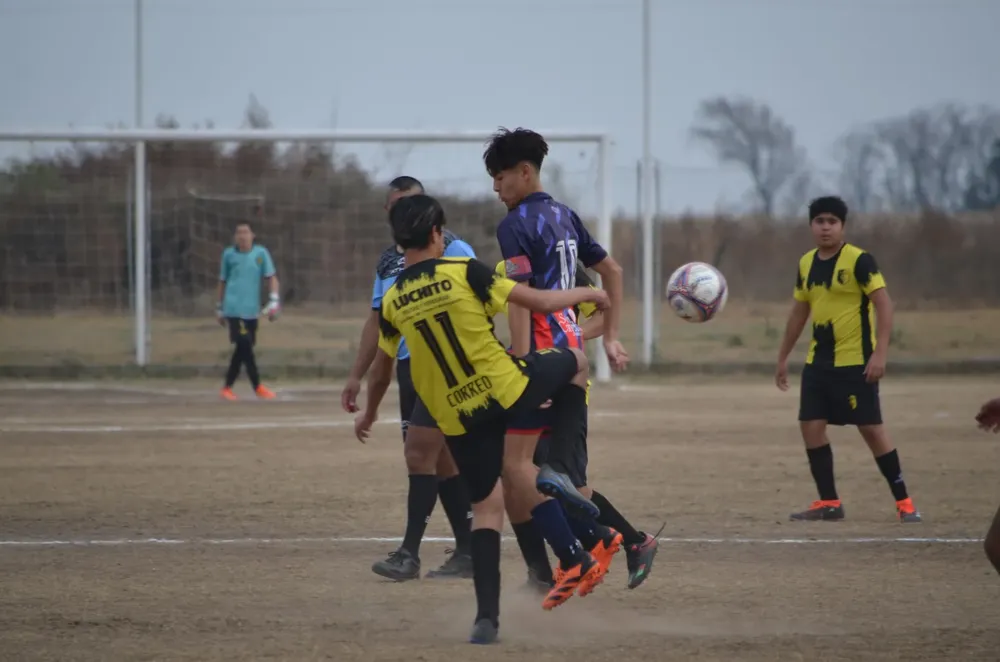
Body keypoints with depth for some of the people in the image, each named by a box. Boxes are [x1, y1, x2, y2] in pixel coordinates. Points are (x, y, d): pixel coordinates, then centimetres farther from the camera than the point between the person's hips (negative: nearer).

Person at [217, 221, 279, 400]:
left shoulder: (261, 253, 2)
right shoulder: (229, 254, 2)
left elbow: (272, 277, 3)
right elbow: (222, 282, 12)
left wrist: (274, 301, -10)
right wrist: (219, 308, 16)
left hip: (252, 310, 3)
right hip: (234, 309, -3)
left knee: (242, 350, 7)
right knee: (244, 345, -14)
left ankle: (227, 387, 19)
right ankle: (257, 387, -7)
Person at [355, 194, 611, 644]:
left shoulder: (393, 302, 3)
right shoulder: (464, 272, -10)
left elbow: (381, 371, 17)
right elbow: (539, 302, -7)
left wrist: (369, 414, 36)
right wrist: (586, 294, 11)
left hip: (456, 418, 4)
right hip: (506, 389, -4)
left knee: (487, 505, 13)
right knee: (575, 363, 23)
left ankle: (487, 616, -2)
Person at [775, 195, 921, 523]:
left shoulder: (859, 260, -12)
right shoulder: (806, 263, 9)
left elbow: (884, 305, -16)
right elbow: (799, 312, 20)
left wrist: (880, 354, -24)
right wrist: (783, 357, 22)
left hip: (856, 361, -7)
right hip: (818, 361, 7)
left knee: (871, 428, -6)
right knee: (811, 426, 1)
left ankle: (904, 502, 2)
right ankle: (829, 502, 9)